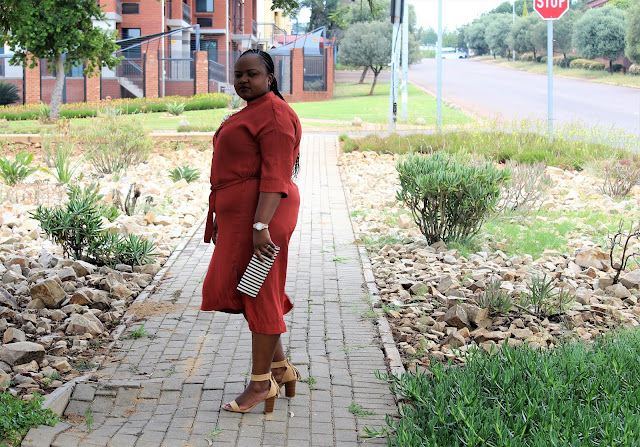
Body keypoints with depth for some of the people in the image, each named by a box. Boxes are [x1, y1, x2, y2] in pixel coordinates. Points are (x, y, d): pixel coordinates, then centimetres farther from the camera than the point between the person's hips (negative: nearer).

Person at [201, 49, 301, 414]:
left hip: (262, 214, -11)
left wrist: (260, 226, -27)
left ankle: (262, 383, 8)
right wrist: (222, 218, 22)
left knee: (258, 294, -3)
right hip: (241, 216, 11)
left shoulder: (274, 114, -13)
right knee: (236, 290, 14)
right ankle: (280, 367, 24)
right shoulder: (251, 112, 19)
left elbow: (275, 177, -21)